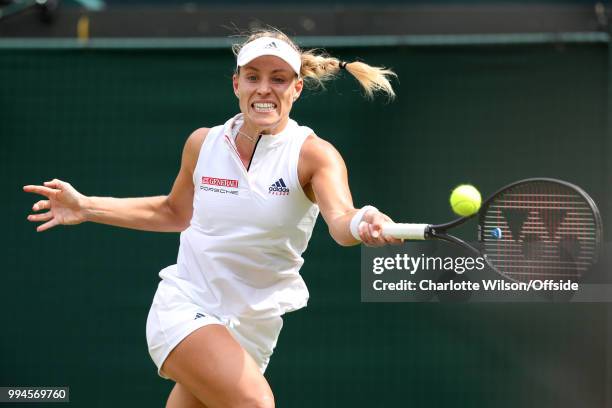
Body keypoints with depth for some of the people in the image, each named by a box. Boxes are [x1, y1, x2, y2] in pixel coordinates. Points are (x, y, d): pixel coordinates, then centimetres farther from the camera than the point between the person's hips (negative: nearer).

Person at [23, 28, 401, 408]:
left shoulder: (314, 154, -11)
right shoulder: (203, 143, -1)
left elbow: (340, 218, -31)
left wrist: (360, 225, -55)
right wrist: (86, 207, 11)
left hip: (253, 327, 1)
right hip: (185, 306, -1)